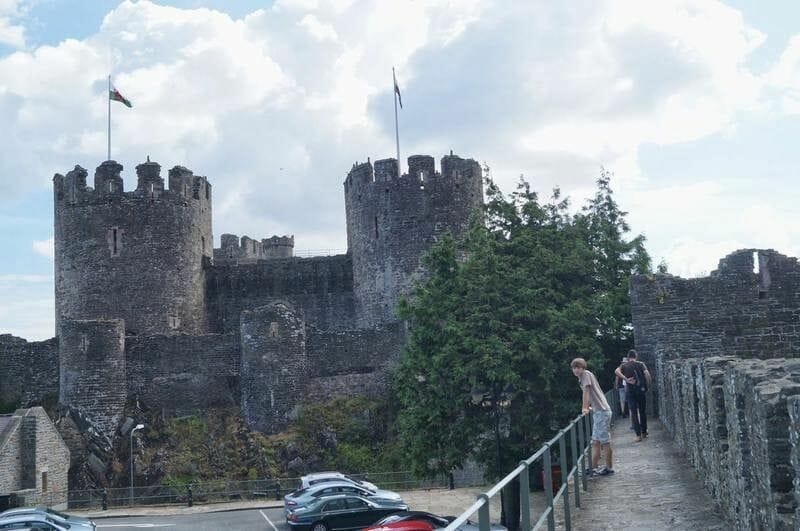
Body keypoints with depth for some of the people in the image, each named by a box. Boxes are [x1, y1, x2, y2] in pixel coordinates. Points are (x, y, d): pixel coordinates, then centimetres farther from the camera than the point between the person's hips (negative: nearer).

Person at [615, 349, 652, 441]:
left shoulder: (624, 365, 3)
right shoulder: (641, 364, 1)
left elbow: (616, 371, -18)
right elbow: (647, 374, -14)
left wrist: (626, 379, -17)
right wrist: (648, 386, -4)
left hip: (631, 391, 0)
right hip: (641, 390, 0)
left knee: (633, 413, 2)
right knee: (642, 412, 13)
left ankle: (638, 435, -3)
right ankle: (644, 432, 20)